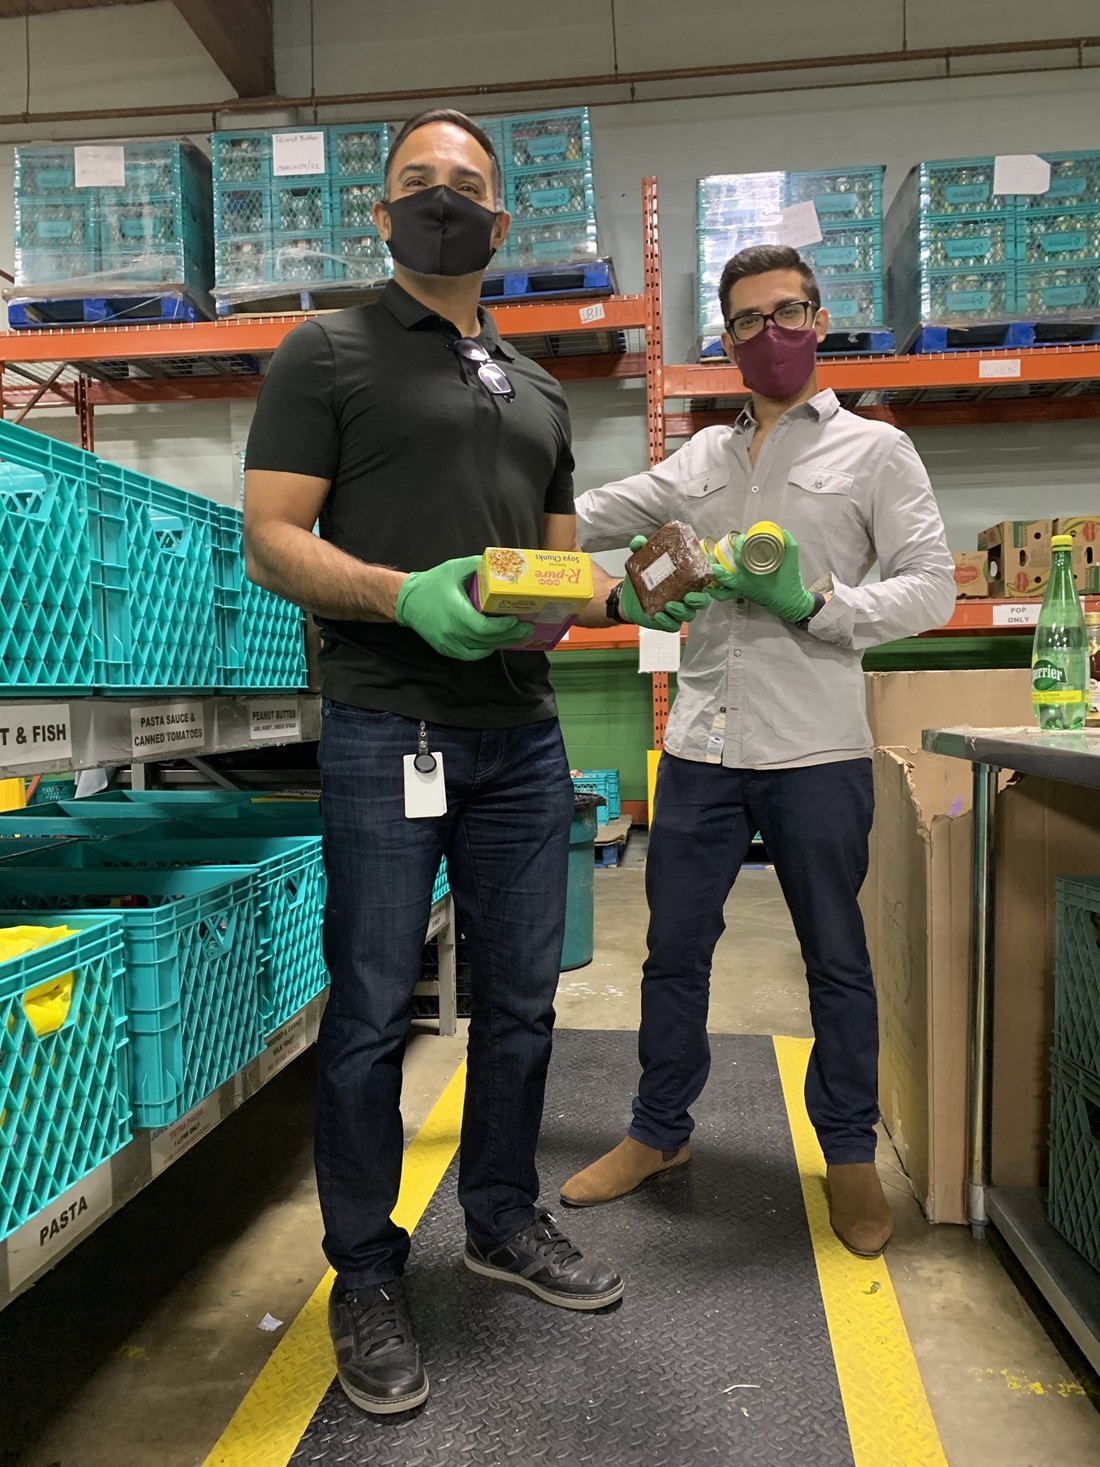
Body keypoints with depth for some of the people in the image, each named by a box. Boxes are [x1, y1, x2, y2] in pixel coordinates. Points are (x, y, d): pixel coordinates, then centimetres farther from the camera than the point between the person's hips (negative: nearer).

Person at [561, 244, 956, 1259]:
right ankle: (659, 1133, 30)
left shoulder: (876, 450, 5)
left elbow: (932, 587, -2)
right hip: (701, 748, 4)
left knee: (837, 959, 9)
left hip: (817, 752, -3)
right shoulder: (700, 461, 15)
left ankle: (851, 1156, 28)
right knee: (674, 949, 11)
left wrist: (813, 601, -16)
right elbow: (586, 519, 19)